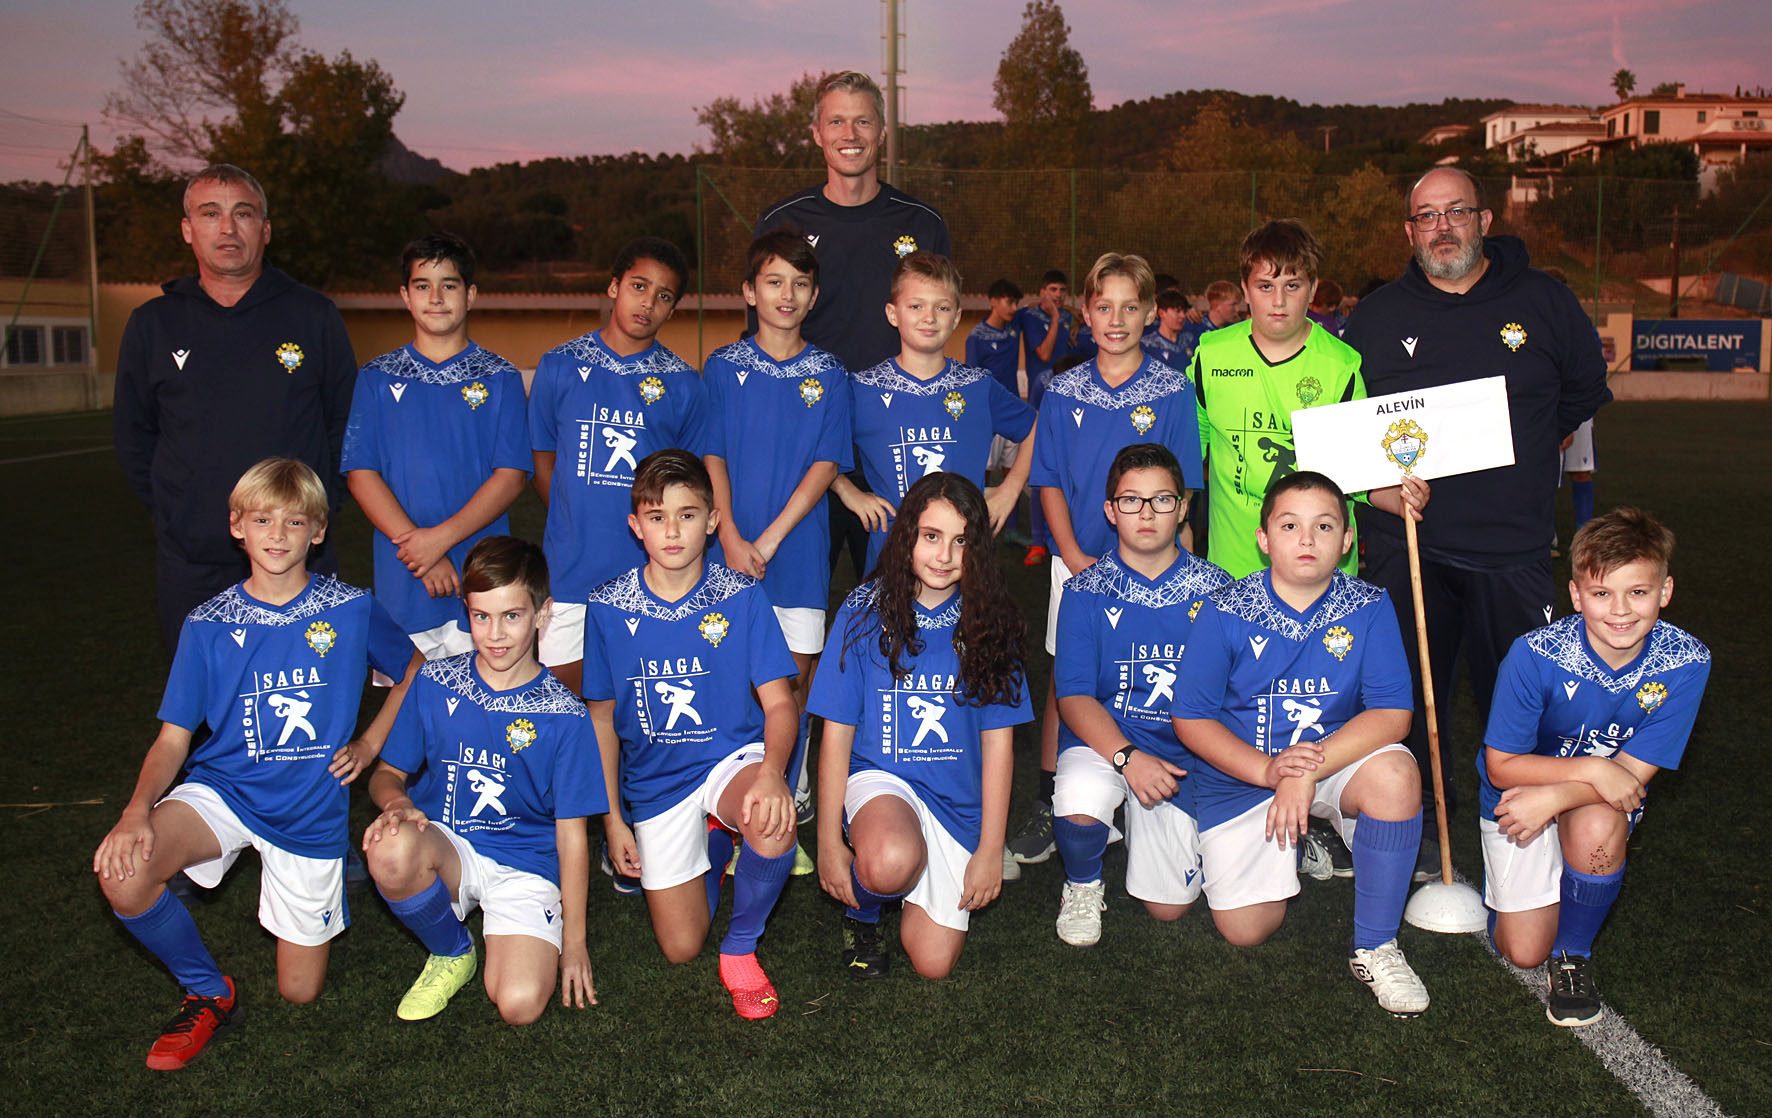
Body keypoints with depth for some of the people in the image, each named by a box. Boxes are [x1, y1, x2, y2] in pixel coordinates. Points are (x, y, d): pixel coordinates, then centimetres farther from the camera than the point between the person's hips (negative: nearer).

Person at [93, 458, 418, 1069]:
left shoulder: (351, 610, -6)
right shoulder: (208, 625, -4)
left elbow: (415, 671, 11)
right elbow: (173, 737, -5)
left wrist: (369, 742, 3)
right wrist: (137, 810, -22)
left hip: (312, 810, 0)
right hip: (223, 789, 1)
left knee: (300, 991, 5)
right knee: (123, 874, -31)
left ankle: (336, 875, 37)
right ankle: (209, 992, -3)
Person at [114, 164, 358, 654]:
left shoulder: (313, 315, 3)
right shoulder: (152, 324, 7)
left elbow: (346, 421, 8)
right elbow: (133, 438, 15)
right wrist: (175, 512, 7)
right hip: (191, 568, 2)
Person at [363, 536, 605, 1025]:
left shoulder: (563, 715, -8)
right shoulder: (435, 684, -1)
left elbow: (571, 835, -5)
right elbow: (387, 773, 9)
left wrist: (574, 940, -5)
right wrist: (397, 803, -18)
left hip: (526, 864, -2)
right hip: (444, 846, 3)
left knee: (520, 1004, -26)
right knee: (391, 850, -35)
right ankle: (450, 954, -3)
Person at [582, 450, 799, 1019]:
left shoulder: (742, 598, -8)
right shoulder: (608, 608, -4)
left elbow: (779, 701, -11)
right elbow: (602, 720, 5)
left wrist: (771, 770, -32)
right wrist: (612, 819, 3)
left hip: (733, 755, -2)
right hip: (655, 780, 2)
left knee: (773, 828, -37)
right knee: (680, 947, 2)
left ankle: (741, 947, -5)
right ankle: (711, 840, 35)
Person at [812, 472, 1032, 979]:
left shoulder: (989, 623, -1)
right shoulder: (866, 612, -6)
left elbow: (997, 743, 2)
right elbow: (836, 734, -4)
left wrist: (990, 851, -2)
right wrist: (829, 843, -7)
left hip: (958, 801, 2)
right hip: (880, 779, -2)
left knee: (934, 962, -7)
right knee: (891, 863, -36)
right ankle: (863, 909, 1)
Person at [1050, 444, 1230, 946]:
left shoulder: (1214, 589, -1)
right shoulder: (1087, 591, -4)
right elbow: (1074, 697, -9)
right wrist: (1127, 756, -25)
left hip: (1181, 752, 2)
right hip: (1102, 737, -1)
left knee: (1169, 907, 0)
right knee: (1079, 806, -36)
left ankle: (1139, 822, 33)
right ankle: (1083, 885, 0)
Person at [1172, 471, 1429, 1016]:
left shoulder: (1369, 609, -8)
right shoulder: (1224, 613, -11)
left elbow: (1392, 714, -15)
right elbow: (1191, 720, -9)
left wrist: (1308, 770, -28)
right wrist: (1267, 770, -25)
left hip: (1338, 756, 0)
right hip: (1241, 772, 0)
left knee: (1394, 773, -34)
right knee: (1245, 929, -9)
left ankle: (1375, 948, -13)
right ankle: (1298, 836, 27)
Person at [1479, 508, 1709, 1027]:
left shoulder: (1685, 662, -19)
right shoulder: (1535, 655, -25)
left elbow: (1631, 775, -17)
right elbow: (1502, 766, -17)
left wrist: (1553, 797, -33)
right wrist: (1592, 769, -30)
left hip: (1602, 802, 1)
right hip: (1518, 797, -1)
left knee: (1598, 827, -36)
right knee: (1522, 952, -6)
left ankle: (1573, 952, -7)